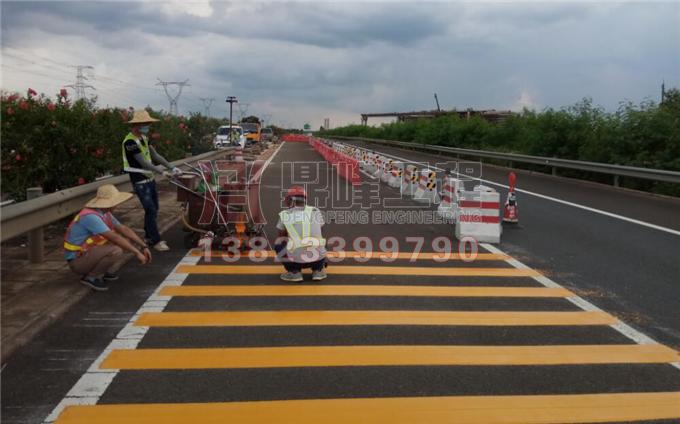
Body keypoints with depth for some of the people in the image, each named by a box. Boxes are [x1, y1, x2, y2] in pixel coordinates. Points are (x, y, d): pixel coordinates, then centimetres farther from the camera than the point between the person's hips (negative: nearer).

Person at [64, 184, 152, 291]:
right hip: (78, 261, -9)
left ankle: (107, 271, 9)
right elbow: (114, 238, -31)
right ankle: (91, 277, -11)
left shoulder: (105, 213, 1)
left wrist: (144, 246, 0)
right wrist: (137, 253, -27)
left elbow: (124, 229, 6)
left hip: (90, 252, 9)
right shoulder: (90, 217, -28)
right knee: (115, 250, -32)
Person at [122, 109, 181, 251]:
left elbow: (155, 155, 7)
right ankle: (156, 241, -2)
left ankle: (149, 236, 27)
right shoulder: (130, 141, -21)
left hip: (149, 178, 9)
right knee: (150, 210, -9)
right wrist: (162, 172, -28)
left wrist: (172, 168, -1)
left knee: (154, 209, 14)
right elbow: (143, 162, -25)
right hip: (140, 182, -9)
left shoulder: (143, 138, 7)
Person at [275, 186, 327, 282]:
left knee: (278, 246, 27)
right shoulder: (315, 212, 15)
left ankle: (295, 272, 13)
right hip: (317, 257, 2)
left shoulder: (284, 215, 11)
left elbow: (281, 238, 27)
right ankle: (318, 271, 18)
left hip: (297, 258, -2)